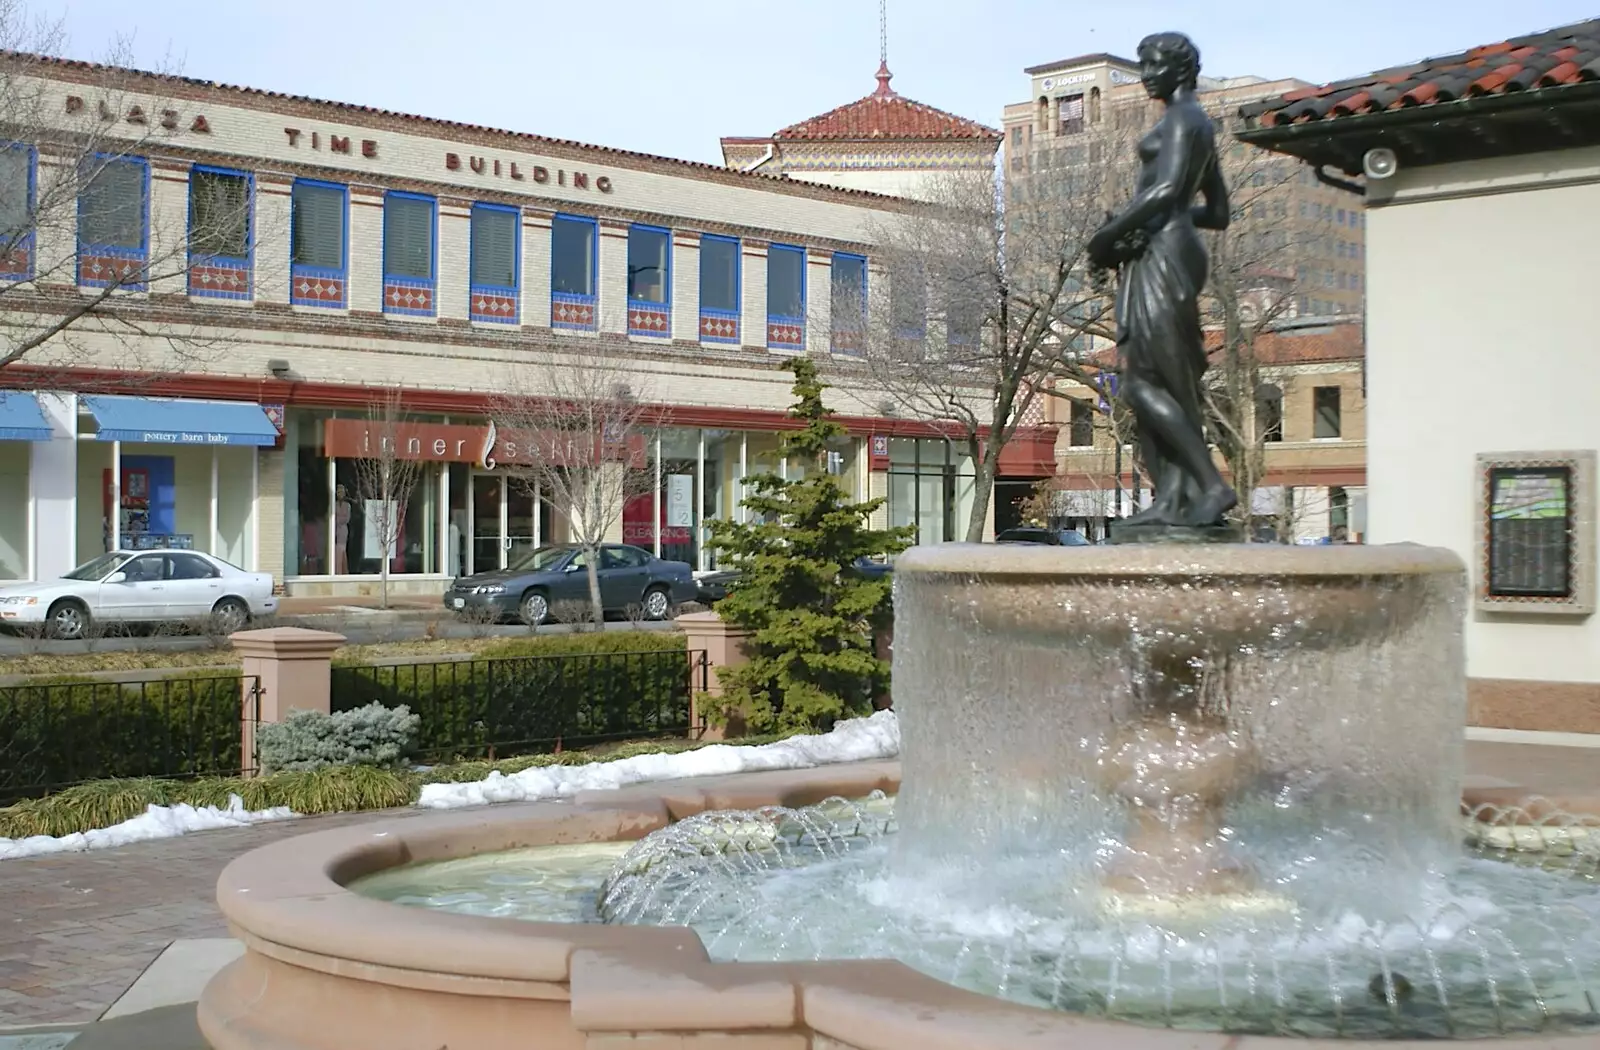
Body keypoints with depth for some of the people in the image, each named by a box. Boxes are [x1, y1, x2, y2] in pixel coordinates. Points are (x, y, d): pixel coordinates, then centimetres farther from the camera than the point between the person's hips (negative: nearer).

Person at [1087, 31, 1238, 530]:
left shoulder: (1182, 118, -5)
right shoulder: (1198, 127, 25)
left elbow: (1167, 188, -20)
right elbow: (1218, 214, 28)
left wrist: (1108, 233, -14)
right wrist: (1134, 222, 27)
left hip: (1163, 256, -10)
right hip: (1158, 260, 10)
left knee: (1144, 383, -15)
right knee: (1150, 383, 1)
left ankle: (1212, 484, -16)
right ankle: (1170, 498, -6)